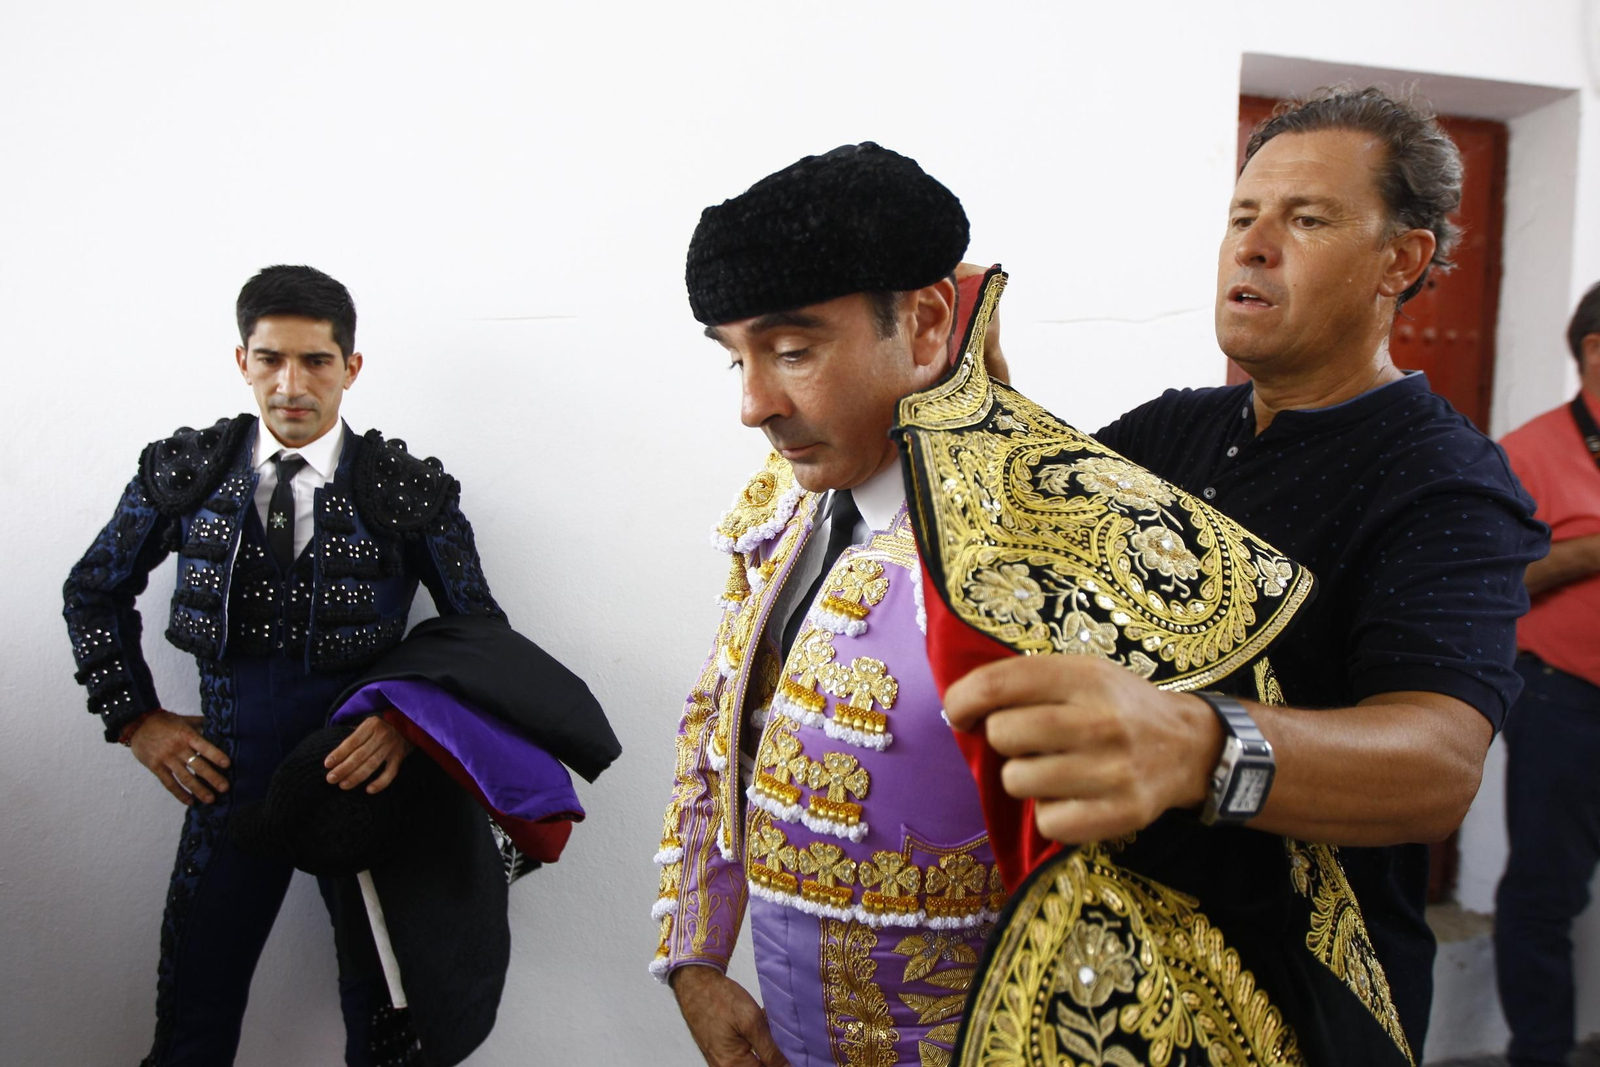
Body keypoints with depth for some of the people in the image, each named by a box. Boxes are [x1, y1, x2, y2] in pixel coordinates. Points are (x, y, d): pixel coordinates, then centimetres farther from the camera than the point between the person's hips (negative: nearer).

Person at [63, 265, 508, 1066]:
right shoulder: (184, 472, 0)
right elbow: (95, 592, 13)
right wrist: (135, 718, 4)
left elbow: (482, 631, -1)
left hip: (362, 770, -1)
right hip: (229, 777, 2)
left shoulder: (409, 492, -7)